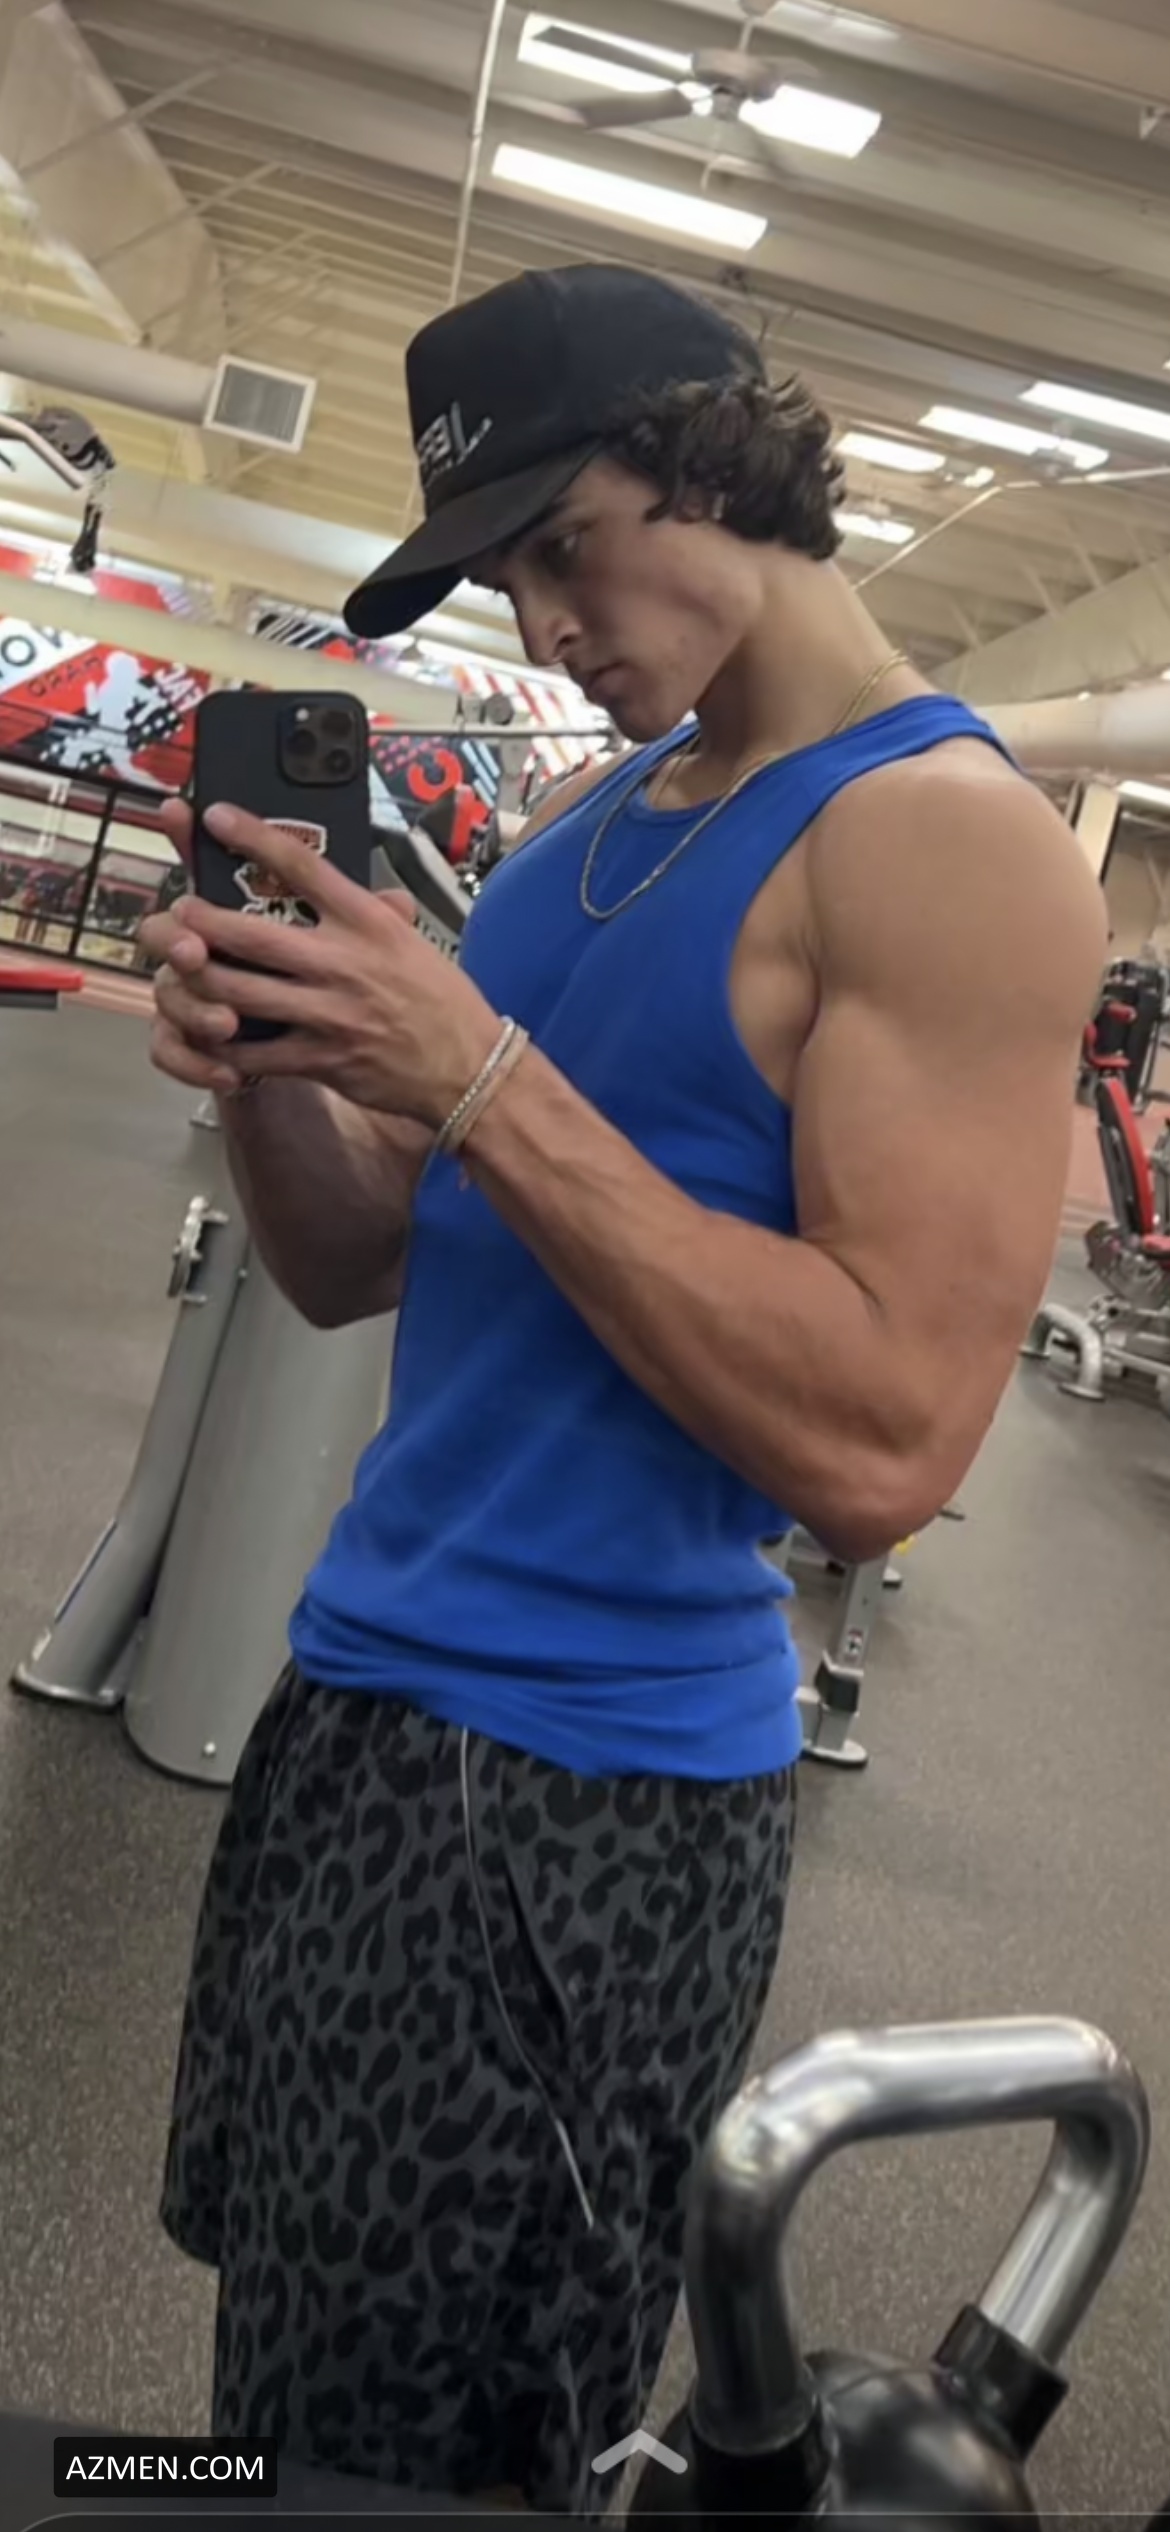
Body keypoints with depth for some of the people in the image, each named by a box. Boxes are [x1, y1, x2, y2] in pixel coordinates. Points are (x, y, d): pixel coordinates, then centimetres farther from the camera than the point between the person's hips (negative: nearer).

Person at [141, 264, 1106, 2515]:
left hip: (584, 1784, -8)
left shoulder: (944, 837, -15)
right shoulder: (594, 819, 10)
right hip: (358, 1679, 8)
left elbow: (882, 1446, -25)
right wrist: (268, 1066, -10)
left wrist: (480, 1079, -24)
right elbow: (360, 1271, 11)